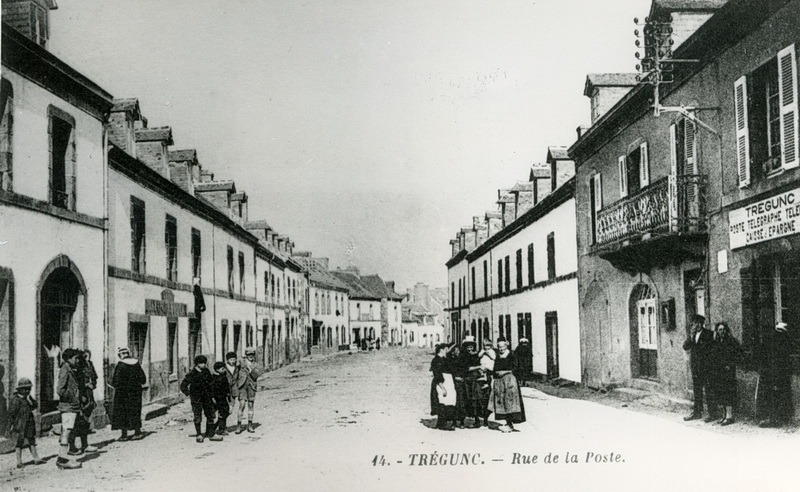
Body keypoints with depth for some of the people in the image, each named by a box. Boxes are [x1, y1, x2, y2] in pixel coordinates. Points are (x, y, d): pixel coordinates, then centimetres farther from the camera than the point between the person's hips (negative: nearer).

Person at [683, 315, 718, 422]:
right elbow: (685, 347, 2)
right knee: (697, 390, 12)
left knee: (709, 391, -4)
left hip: (706, 368, -6)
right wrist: (691, 336, -9)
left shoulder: (709, 334, -6)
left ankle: (712, 414, 1)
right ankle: (697, 412, 20)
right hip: (695, 367, 6)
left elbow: (710, 349, -10)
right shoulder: (692, 334, 11)